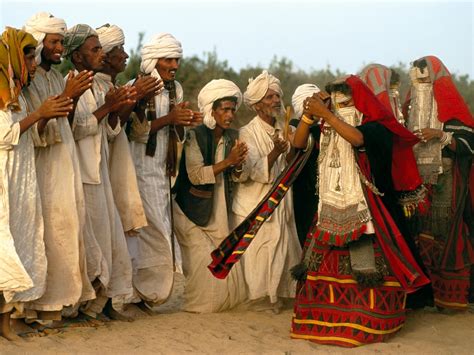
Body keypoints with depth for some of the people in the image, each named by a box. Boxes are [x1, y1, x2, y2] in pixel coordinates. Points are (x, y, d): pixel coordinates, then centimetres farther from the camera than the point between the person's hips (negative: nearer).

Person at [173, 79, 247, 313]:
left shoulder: (232, 137, 2)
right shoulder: (196, 136, -15)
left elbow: (236, 177, 5)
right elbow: (195, 175, -24)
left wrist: (238, 165, -18)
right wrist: (227, 162, -29)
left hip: (219, 210, 6)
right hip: (194, 210, -6)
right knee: (204, 257, -7)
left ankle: (221, 301, 23)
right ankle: (197, 303, 12)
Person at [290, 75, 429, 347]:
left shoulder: (372, 127, -7)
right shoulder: (327, 130, 8)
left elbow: (356, 138, -29)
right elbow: (298, 143, 3)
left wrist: (324, 113, -29)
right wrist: (310, 113, -9)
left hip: (361, 208, -5)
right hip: (331, 208, 5)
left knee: (365, 269, -7)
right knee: (326, 264, 5)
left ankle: (367, 322, 4)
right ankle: (326, 319, 15)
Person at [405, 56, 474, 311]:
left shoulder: (451, 108, -3)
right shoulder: (412, 108, 15)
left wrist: (440, 135, -21)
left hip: (446, 182, -5)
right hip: (418, 181, 5)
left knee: (446, 235, -6)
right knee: (421, 234, -1)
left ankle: (453, 296, 2)